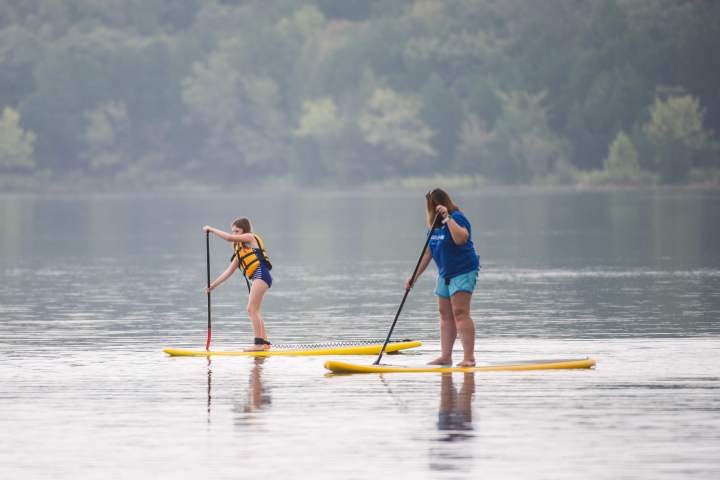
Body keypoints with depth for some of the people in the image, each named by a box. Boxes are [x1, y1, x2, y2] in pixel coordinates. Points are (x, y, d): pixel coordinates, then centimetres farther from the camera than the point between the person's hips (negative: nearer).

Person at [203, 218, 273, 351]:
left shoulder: (250, 237, 4)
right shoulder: (239, 252, 27)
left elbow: (229, 238, -9)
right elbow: (229, 271, 26)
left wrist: (211, 229, 0)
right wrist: (213, 285, 22)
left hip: (261, 274, -10)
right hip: (257, 279, 10)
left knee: (252, 309, -14)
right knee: (254, 311, 11)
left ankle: (259, 343, -18)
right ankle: (265, 343, 14)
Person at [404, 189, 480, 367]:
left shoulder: (456, 218, -13)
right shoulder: (436, 225, 12)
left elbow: (461, 238, -33)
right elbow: (428, 252, 16)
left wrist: (448, 218, -32)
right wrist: (415, 277, 13)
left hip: (463, 271, -9)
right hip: (445, 273, 9)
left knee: (460, 312, -16)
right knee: (445, 315, 10)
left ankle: (469, 357, -19)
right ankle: (445, 357, 15)